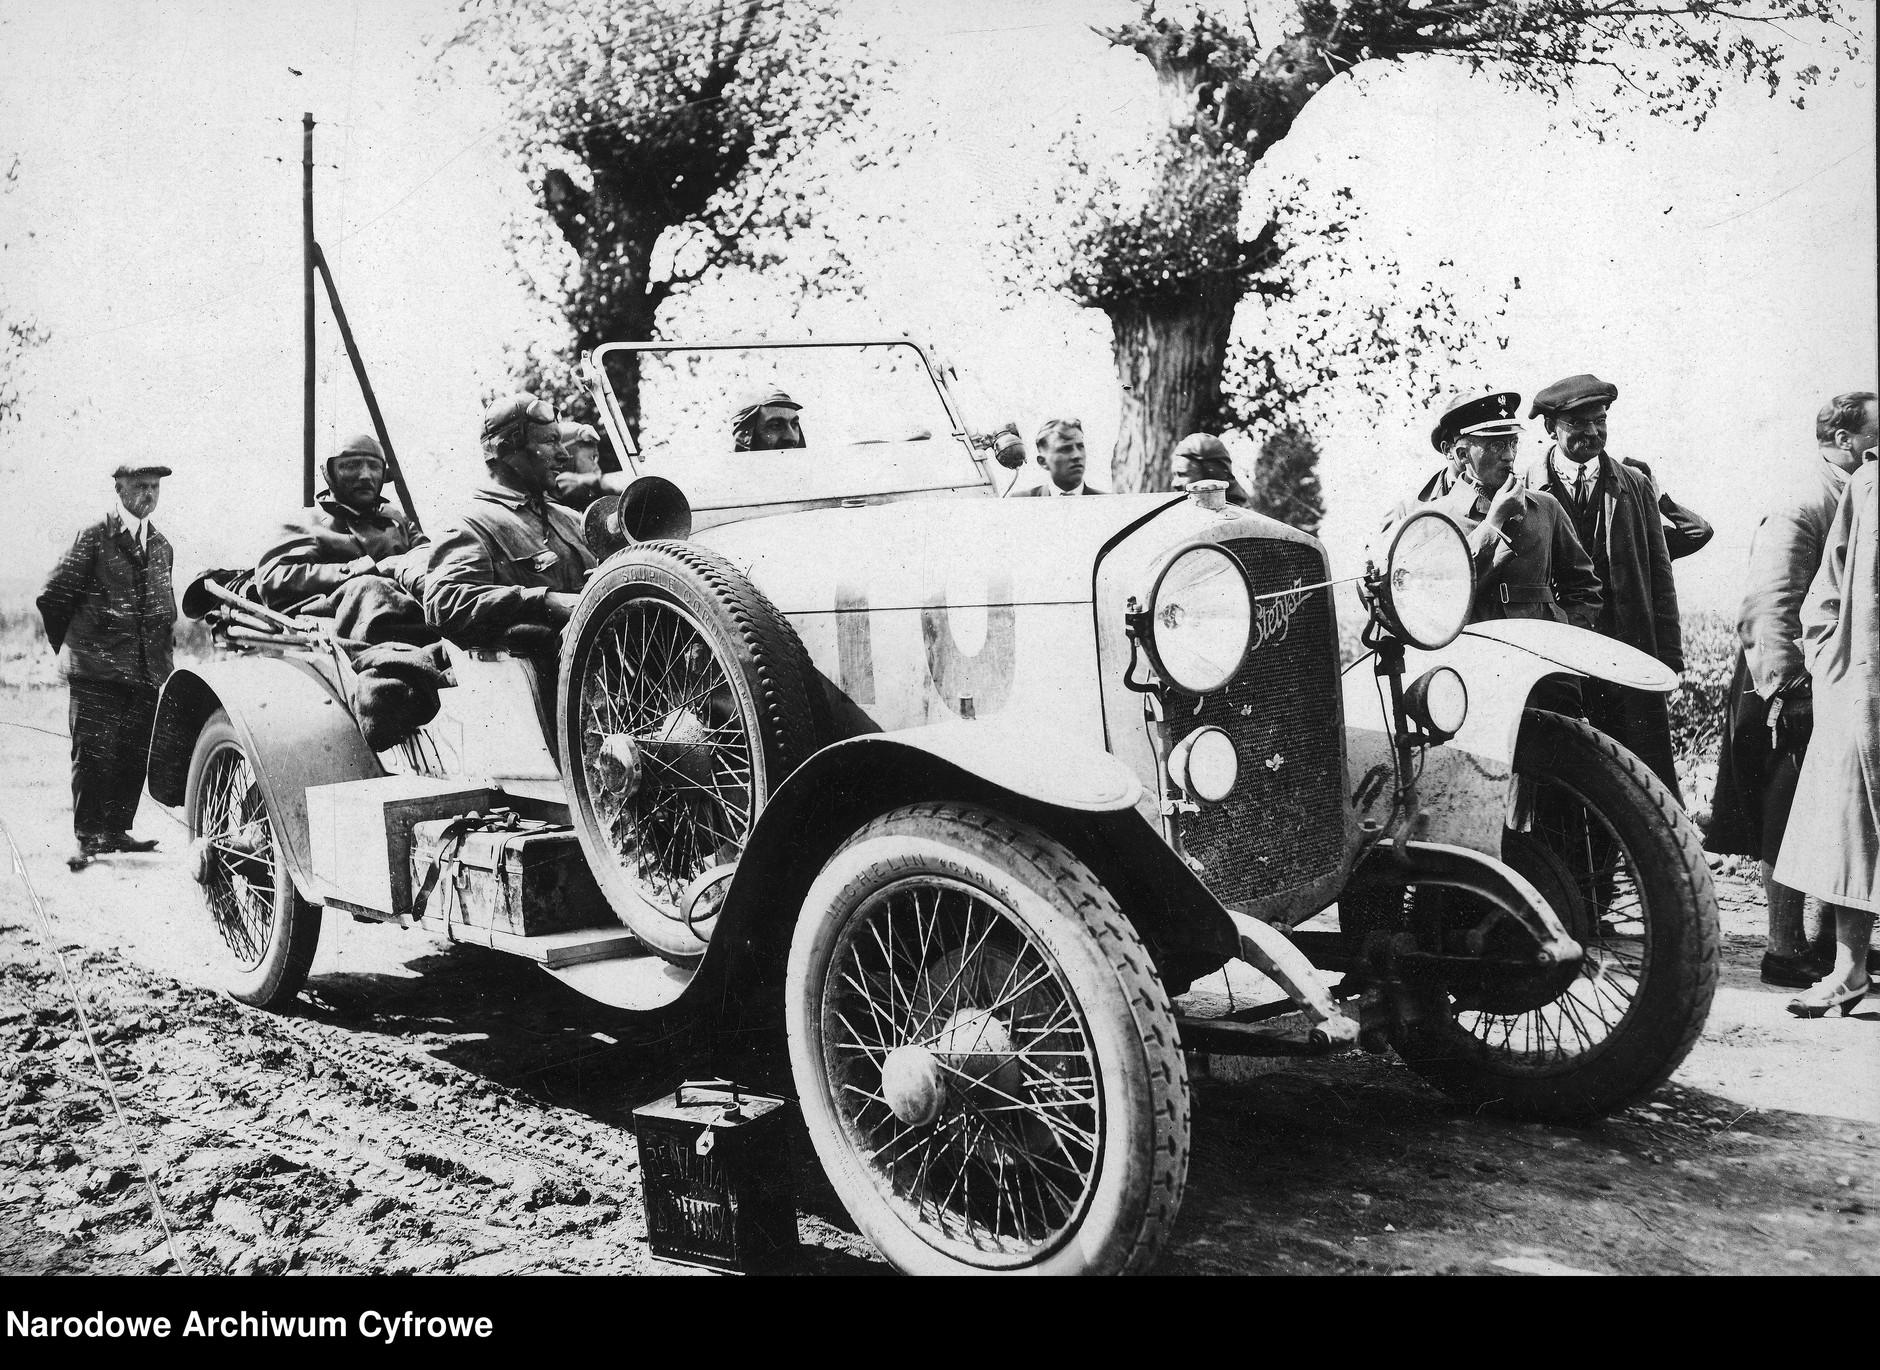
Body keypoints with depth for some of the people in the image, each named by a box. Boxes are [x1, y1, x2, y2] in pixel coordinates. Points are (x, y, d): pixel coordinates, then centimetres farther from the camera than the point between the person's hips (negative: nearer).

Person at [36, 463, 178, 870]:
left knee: (135, 756, 7)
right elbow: (53, 596, -2)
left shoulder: (161, 546, 15)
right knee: (93, 754, -5)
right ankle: (86, 839, -1)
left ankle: (116, 831, 18)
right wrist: (70, 646, 3)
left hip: (146, 669, 5)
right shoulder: (95, 537, -3)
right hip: (97, 668, -5)